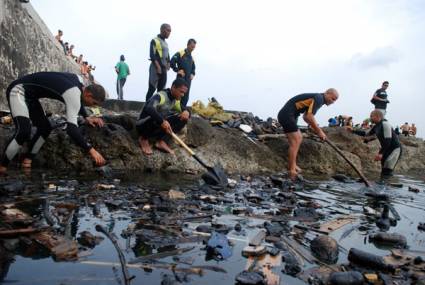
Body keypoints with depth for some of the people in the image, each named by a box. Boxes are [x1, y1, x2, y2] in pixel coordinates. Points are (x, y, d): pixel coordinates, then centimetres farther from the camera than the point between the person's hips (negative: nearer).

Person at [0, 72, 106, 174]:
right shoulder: (73, 94, -30)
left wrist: (86, 117, 13)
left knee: (45, 128, 8)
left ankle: (26, 163, 18)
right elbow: (71, 128, -39)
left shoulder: (79, 80, -1)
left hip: (28, 94, 10)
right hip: (18, 90, -10)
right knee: (23, 131, -28)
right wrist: (91, 150, -39)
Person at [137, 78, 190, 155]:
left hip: (159, 125, 7)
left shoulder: (176, 100, 1)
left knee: (183, 118, -6)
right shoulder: (160, 96, -24)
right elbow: (149, 109, -41)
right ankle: (144, 139, -10)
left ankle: (161, 141, -8)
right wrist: (162, 121, -52)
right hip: (144, 125, -7)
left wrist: (186, 111, -18)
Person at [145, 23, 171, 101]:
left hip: (164, 69, 8)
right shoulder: (154, 41, -3)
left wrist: (168, 65, 4)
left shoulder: (166, 43, 20)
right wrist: (158, 67, -21)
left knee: (161, 90, 6)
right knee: (152, 89, -8)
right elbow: (152, 55, -13)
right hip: (156, 68, -8)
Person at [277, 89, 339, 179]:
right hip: (287, 115, -10)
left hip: (285, 115, 10)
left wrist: (317, 129, 13)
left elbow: (305, 117, 25)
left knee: (299, 138, 15)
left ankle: (292, 165, 16)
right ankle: (292, 171, -8)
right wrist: (319, 131, -10)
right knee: (295, 142, -11)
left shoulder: (317, 99, 20)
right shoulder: (319, 98, -11)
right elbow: (309, 117, -20)